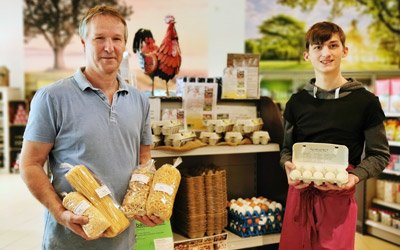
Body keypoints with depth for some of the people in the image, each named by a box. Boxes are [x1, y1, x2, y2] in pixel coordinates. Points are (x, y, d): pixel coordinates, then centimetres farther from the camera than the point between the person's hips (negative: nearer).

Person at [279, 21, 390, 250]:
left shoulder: (366, 101, -2)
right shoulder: (297, 102, 7)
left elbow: (380, 154, 2)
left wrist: (355, 176, -16)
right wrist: (288, 166, -8)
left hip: (340, 196, -2)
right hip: (300, 192, 3)